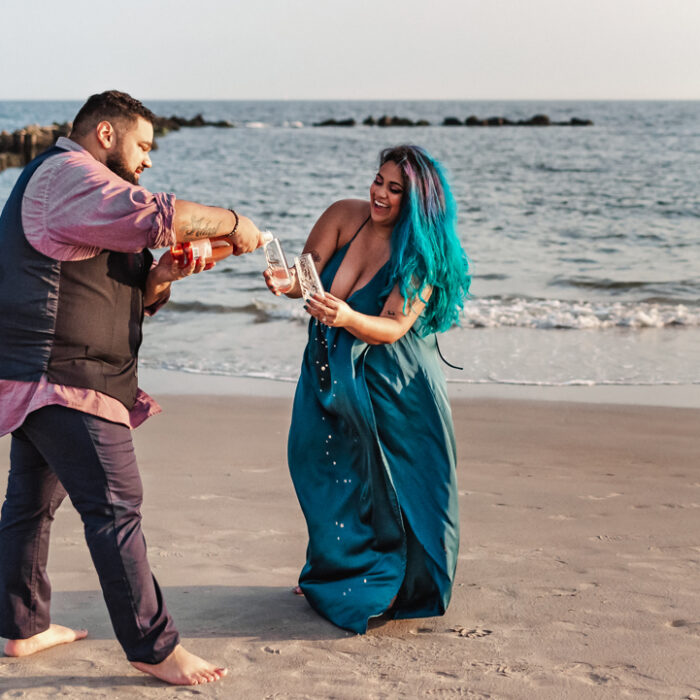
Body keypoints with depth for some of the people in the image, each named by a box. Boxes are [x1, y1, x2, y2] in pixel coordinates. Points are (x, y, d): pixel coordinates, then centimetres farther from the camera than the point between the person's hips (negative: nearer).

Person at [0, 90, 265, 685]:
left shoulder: (81, 189, 25)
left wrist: (160, 277, 1)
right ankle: (153, 647, -6)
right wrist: (231, 223, -10)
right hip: (62, 376, -12)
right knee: (115, 505, -10)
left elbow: (128, 296, 23)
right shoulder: (68, 173, -9)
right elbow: (154, 214, -24)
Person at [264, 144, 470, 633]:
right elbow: (306, 277, -9)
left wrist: (347, 317, -43)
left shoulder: (423, 255, -16)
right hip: (332, 372, 4)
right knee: (321, 462, 5)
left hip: (390, 384, -4)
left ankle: (393, 583, 18)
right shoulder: (345, 216, -7)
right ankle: (338, 570, 26)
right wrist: (286, 283, -32)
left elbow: (393, 328, -24)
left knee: (389, 480, 0)